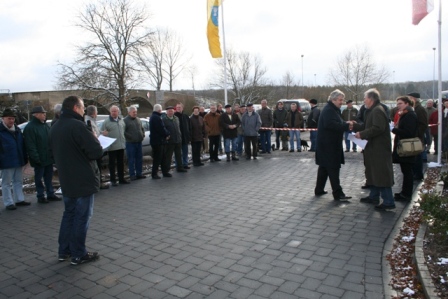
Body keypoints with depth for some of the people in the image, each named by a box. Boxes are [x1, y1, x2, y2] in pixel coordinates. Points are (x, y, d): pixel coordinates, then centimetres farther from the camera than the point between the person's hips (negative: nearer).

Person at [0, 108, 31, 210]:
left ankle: (19, 200, 24)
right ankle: (9, 203, 10)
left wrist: (25, 158, 12)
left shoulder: (17, 130, 11)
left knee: (18, 181, 14)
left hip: (18, 161, 6)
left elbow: (22, 145, 15)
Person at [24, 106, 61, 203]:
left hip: (48, 157, 8)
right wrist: (36, 158, -22)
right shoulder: (30, 127, -14)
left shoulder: (45, 125, 12)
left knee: (49, 177, 14)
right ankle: (41, 196, 15)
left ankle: (50, 194, 23)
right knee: (39, 178, 5)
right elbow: (30, 145, -19)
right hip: (39, 159, -7)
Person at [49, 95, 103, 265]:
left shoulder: (55, 127, 9)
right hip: (83, 181, -8)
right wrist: (95, 139, -4)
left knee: (69, 214, 18)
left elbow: (54, 152, 19)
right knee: (82, 217, 2)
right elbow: (97, 152, -24)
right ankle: (78, 255, 10)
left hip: (66, 181, 8)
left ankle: (64, 251, 26)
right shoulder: (77, 126, -20)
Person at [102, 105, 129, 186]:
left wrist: (124, 140, 14)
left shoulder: (121, 120, 10)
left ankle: (121, 179, 23)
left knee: (121, 163, 13)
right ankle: (113, 180, 12)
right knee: (112, 164, 3)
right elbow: (103, 134, -7)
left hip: (121, 145, 5)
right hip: (112, 146, -5)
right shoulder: (106, 121, -5)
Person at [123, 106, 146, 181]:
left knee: (139, 159, 9)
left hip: (139, 142, 6)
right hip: (130, 143, -6)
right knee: (131, 160, -2)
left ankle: (139, 174, 18)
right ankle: (132, 175, 4)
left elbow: (142, 128, 23)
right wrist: (130, 137, -18)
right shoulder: (125, 120, -7)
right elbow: (123, 132, -14)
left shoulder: (138, 120, 14)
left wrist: (143, 135, 8)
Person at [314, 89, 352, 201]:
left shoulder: (333, 109, 18)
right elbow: (330, 124, -30)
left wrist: (346, 124, 3)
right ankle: (338, 194, -5)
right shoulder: (328, 110, -16)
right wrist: (346, 126, -29)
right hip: (328, 145, -11)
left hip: (330, 144, 11)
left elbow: (336, 124, 21)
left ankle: (319, 190, 23)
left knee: (324, 167, 15)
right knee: (333, 168, -8)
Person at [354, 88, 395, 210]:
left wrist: (362, 134, -21)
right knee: (372, 172, 19)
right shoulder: (372, 111, 16)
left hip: (379, 149, -11)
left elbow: (378, 128, -27)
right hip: (374, 148, 11)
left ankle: (388, 202, -3)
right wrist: (353, 126, 12)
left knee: (381, 174, -8)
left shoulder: (378, 111, -16)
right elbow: (366, 127, 20)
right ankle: (374, 195, 32)